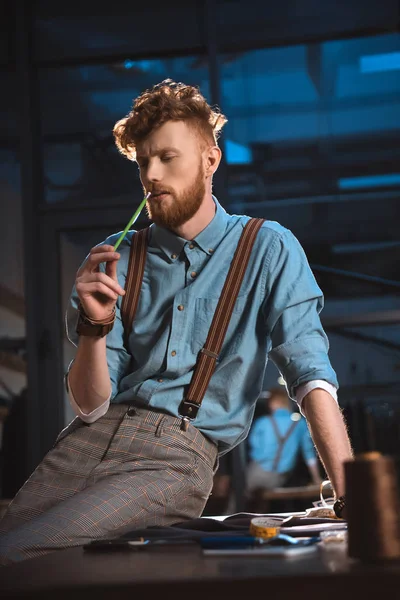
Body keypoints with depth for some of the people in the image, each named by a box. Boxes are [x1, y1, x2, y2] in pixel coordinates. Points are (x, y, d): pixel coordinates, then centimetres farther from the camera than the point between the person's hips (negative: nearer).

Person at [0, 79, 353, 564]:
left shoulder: (268, 250, 3)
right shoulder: (117, 259, 10)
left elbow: (311, 378, -5)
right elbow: (90, 405, 6)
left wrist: (349, 499, -17)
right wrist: (95, 325, -13)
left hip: (179, 451, -4)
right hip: (94, 436, 4)